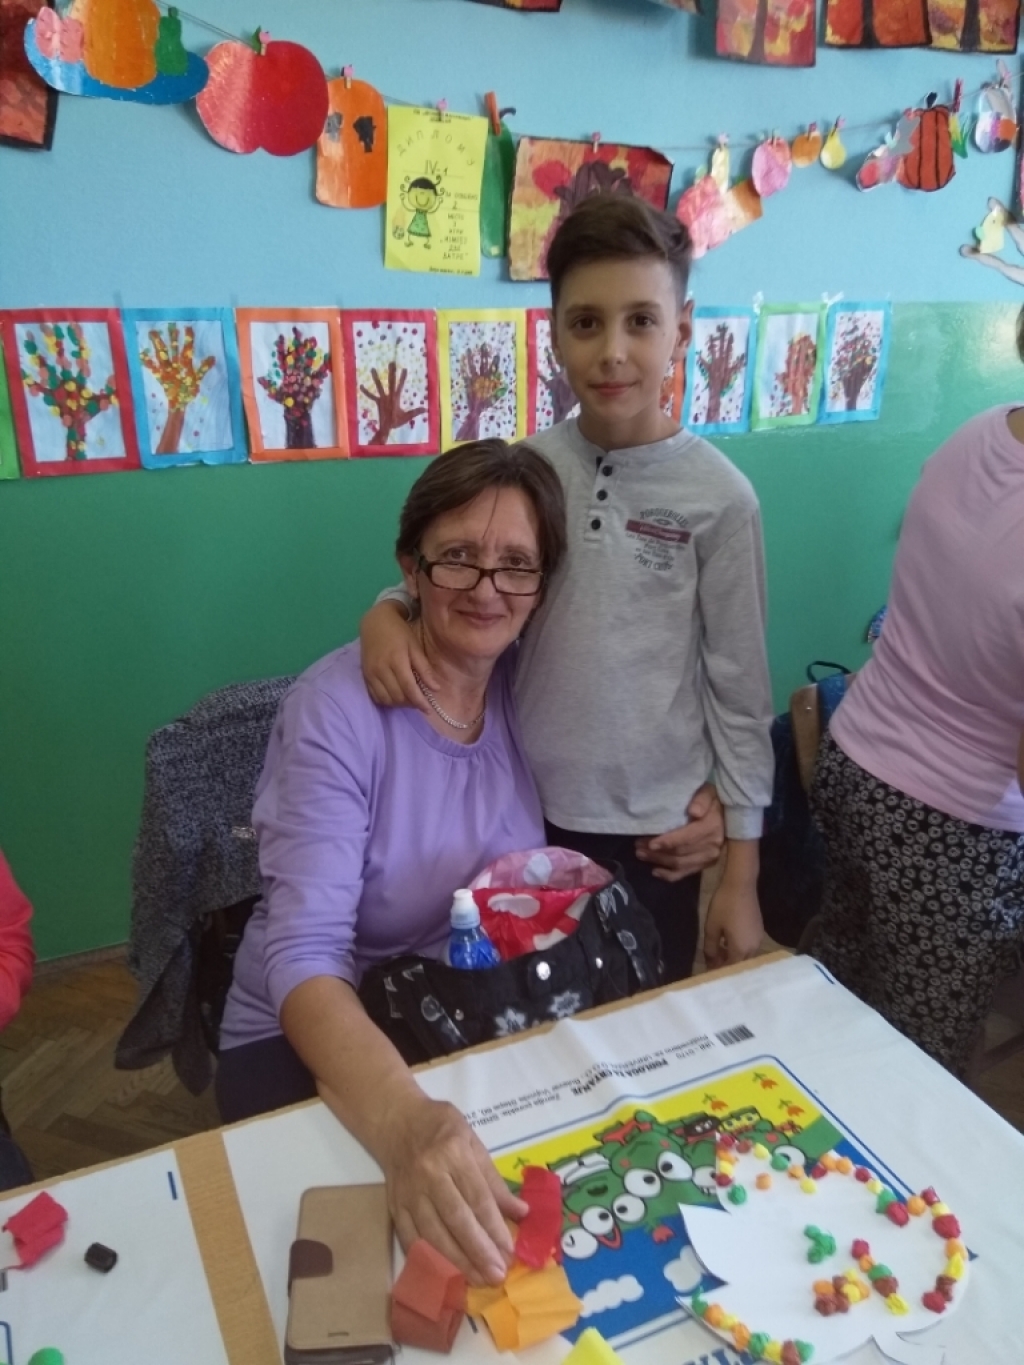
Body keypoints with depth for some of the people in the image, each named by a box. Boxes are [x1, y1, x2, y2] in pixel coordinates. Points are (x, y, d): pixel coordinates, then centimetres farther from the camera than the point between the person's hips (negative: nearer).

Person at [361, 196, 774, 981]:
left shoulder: (719, 497, -12)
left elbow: (740, 688, -7)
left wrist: (743, 872, -4)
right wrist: (388, 613, -17)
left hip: (657, 829, -2)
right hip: (529, 811, 3)